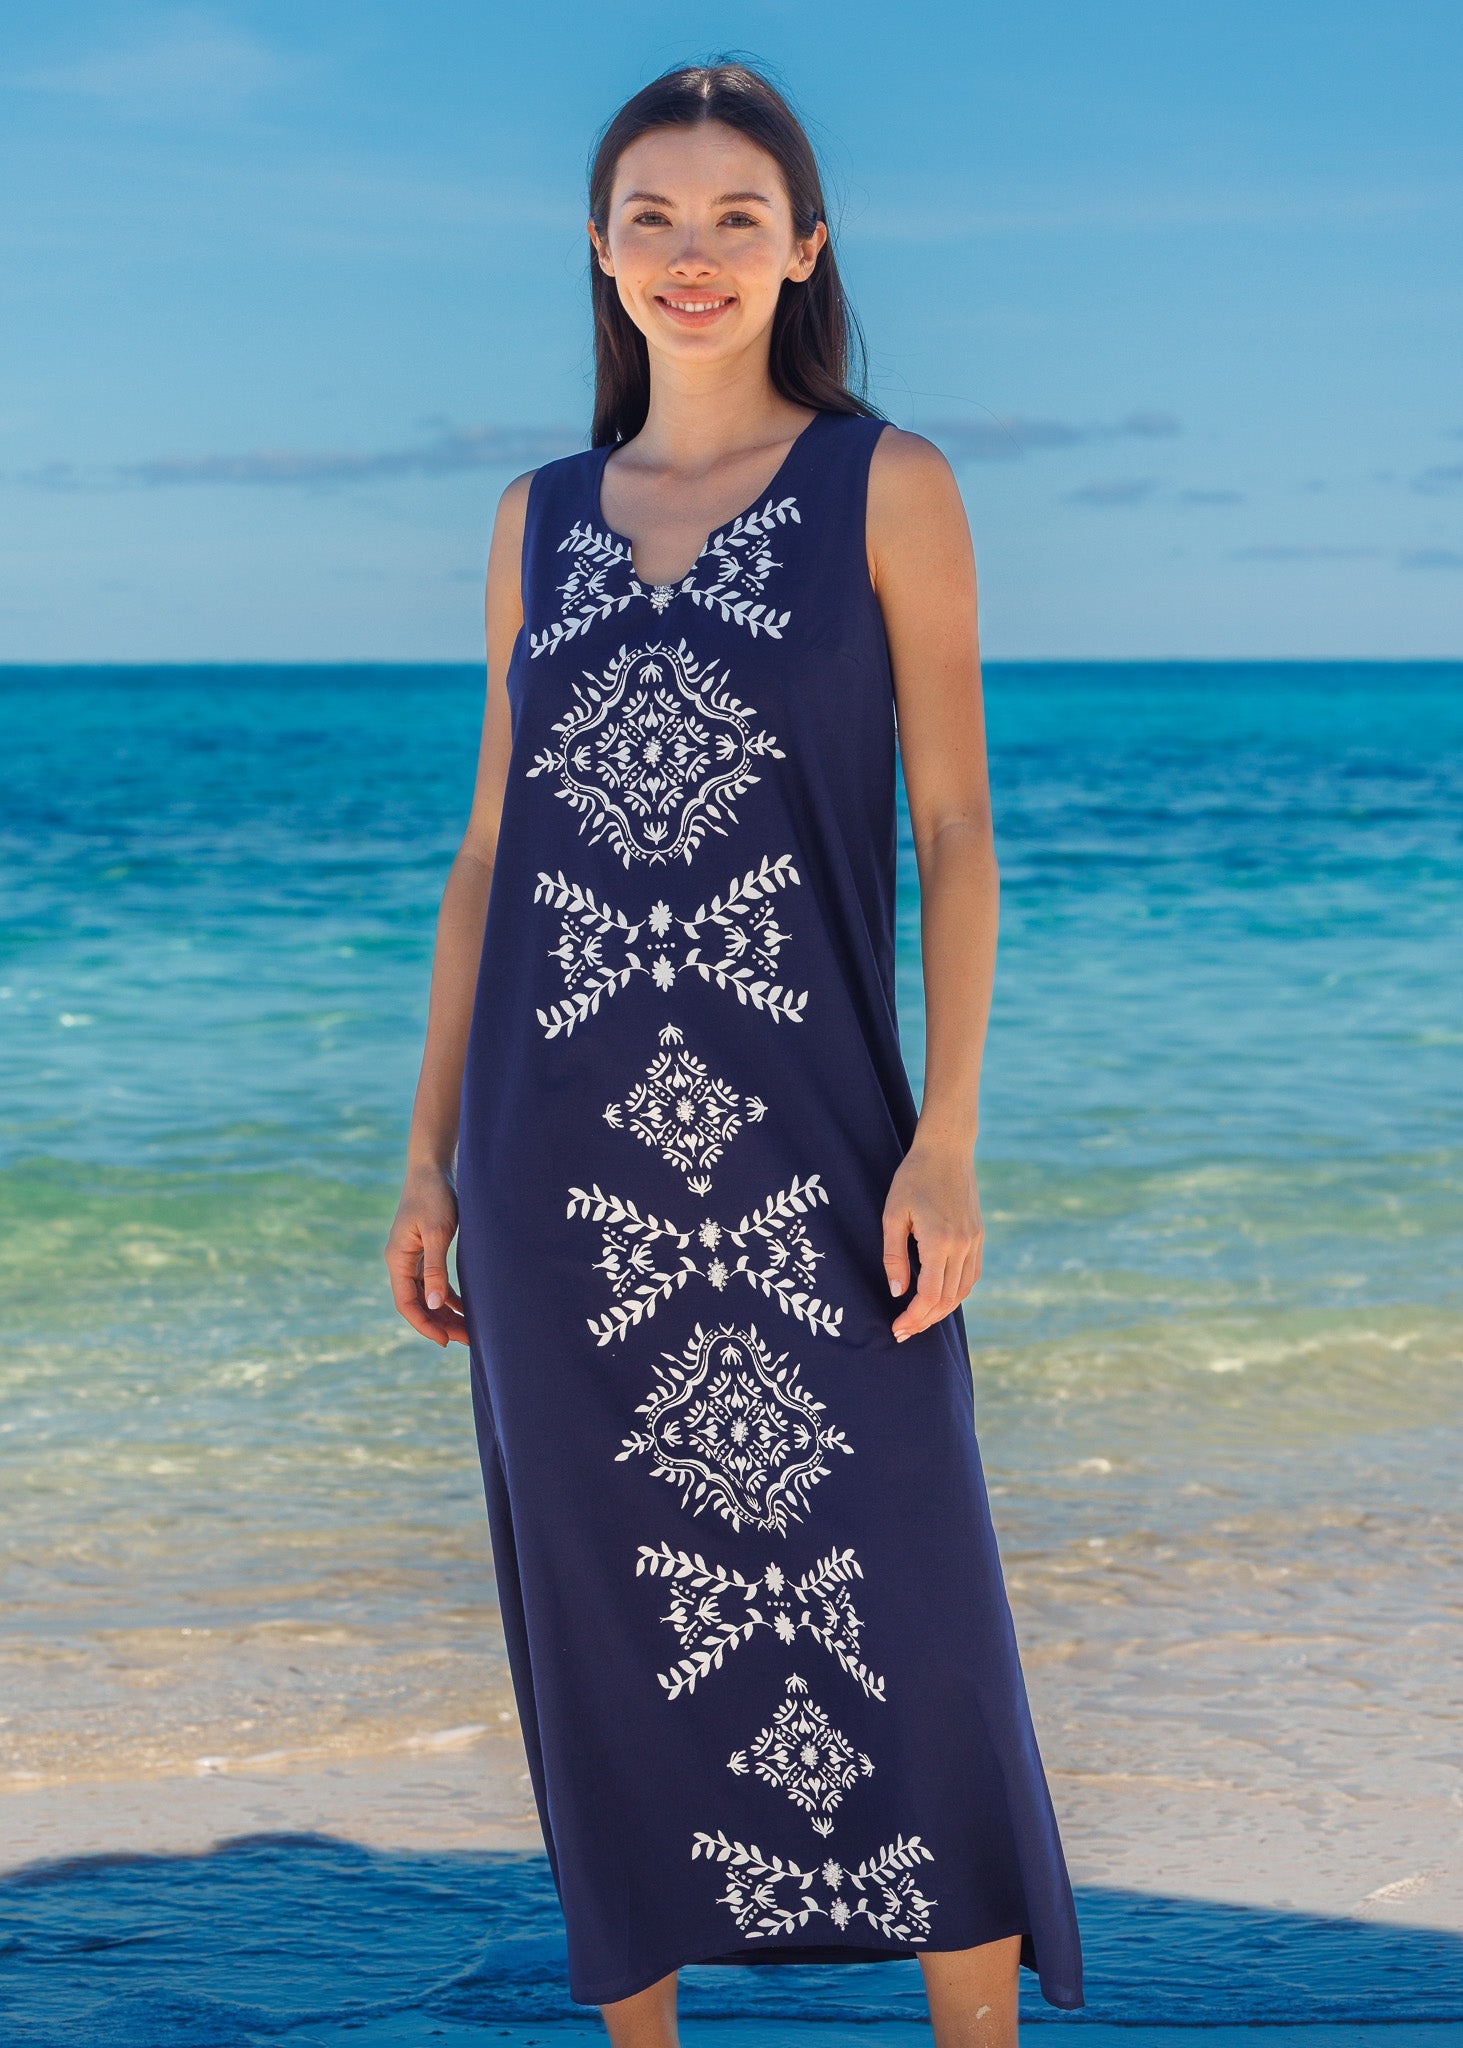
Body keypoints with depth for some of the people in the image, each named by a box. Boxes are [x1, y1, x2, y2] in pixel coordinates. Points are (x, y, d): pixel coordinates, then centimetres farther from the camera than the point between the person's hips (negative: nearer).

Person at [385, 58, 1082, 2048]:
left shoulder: (886, 486, 3)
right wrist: (431, 1155, 9)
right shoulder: (541, 515, 12)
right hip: (566, 1150, 3)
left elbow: (954, 825, -2)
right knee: (610, 1635, 10)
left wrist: (946, 1138, -11)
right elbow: (490, 848, 13)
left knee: (897, 1629, 0)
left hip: (805, 1139, -3)